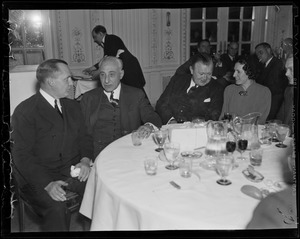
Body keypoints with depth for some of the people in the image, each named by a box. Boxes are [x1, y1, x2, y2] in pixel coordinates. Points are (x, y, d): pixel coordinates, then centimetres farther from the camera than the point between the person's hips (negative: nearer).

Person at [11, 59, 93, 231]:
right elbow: (22, 155, -11)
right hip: (39, 176, -5)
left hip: (73, 170, 5)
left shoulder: (73, 106, 12)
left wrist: (85, 160, -7)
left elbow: (83, 138, 16)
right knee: (56, 207, -32)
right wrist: (48, 183, -24)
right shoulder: (25, 111, -7)